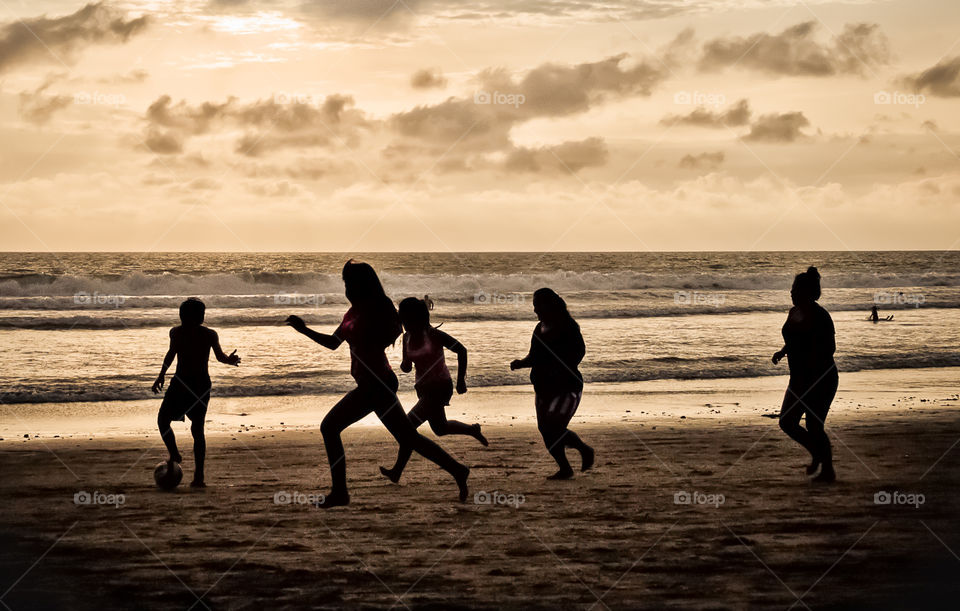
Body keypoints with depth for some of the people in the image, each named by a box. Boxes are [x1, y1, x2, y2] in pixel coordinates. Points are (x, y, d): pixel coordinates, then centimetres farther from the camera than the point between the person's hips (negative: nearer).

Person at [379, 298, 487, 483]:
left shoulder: (433, 335, -18)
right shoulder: (407, 337, 2)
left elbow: (461, 351, -11)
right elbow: (407, 367, 12)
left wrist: (460, 380, -10)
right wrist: (404, 365, -14)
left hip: (440, 388, -8)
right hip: (424, 388, 8)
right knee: (440, 428, 22)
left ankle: (397, 472, -10)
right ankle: (473, 430, 47)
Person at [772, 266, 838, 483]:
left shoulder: (819, 317, -18)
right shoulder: (794, 312, 8)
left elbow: (829, 349, -21)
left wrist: (807, 361, -30)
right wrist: (783, 351, 6)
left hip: (821, 379, -9)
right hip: (800, 378, 9)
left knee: (814, 427, -4)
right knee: (787, 422, 7)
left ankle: (828, 471, 12)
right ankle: (816, 453, 29)